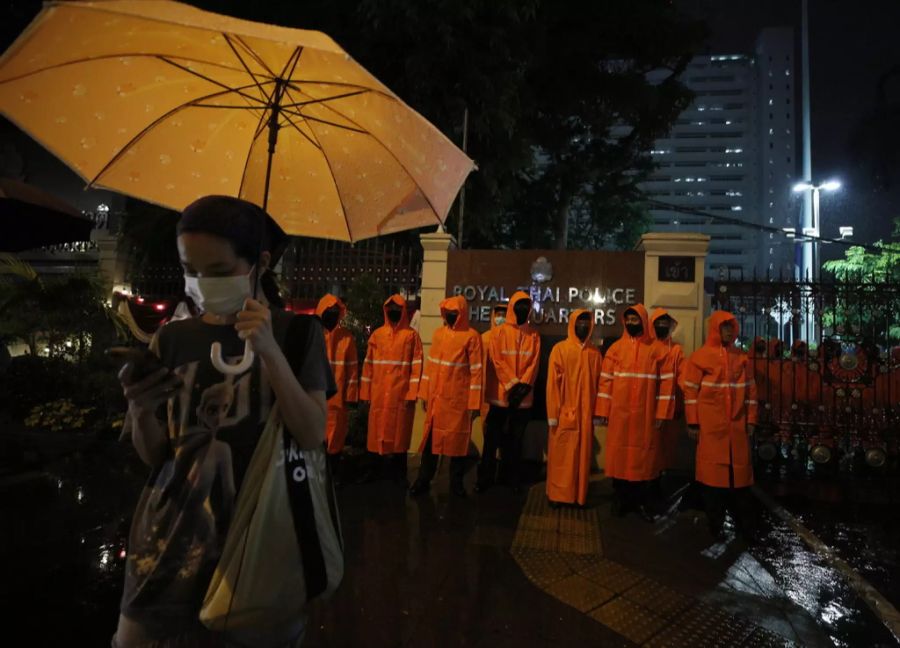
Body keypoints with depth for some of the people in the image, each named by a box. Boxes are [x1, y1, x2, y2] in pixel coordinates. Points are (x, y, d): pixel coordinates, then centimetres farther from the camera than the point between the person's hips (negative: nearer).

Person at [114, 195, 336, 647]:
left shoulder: (296, 332, -6)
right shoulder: (172, 339, 2)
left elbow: (312, 436, -15)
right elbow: (155, 456, 4)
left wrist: (270, 352, -25)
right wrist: (139, 410, -17)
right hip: (173, 530, 3)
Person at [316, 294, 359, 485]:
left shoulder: (347, 337, 3)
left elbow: (352, 368, 3)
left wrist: (351, 395, -1)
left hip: (337, 397, 1)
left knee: (335, 436, 8)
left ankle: (334, 474, 21)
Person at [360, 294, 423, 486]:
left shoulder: (411, 336, 1)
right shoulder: (377, 334, 9)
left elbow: (416, 366, -3)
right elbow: (368, 364, 9)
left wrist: (412, 393, -10)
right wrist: (366, 392, 4)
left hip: (401, 394, -2)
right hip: (379, 394, 2)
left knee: (399, 433, 4)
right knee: (377, 432, 7)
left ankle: (399, 472, 15)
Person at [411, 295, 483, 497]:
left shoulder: (471, 336, -7)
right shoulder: (438, 333, 9)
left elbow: (476, 370, -9)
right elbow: (430, 364, 12)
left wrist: (474, 403, -12)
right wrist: (424, 393, 9)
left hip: (458, 399, -4)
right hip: (435, 397, 4)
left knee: (458, 440, 6)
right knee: (430, 438, 9)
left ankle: (456, 482, 19)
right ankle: (424, 480, 20)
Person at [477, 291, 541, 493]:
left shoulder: (534, 335, 7)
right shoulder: (499, 332, 1)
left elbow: (534, 363, 1)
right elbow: (497, 361, -6)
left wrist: (523, 385, -12)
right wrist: (511, 385, -13)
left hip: (523, 395, 2)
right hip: (500, 393, -2)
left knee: (516, 439, 10)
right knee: (493, 438, 2)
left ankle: (513, 478, 20)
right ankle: (486, 478, 11)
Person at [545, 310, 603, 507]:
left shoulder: (595, 353, 8)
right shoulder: (560, 349, -2)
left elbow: (599, 383, 9)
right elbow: (553, 382, -5)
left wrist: (598, 411, 5)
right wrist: (552, 413, -9)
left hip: (586, 414, 3)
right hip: (564, 413, -3)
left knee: (583, 456, 9)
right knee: (560, 456, 3)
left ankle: (580, 495, 20)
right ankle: (557, 494, 14)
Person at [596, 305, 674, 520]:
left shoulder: (656, 349, 1)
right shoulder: (616, 348, 4)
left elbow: (666, 381, -1)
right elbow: (606, 380, 2)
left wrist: (661, 413, -6)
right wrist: (603, 411, -3)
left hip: (645, 414, -1)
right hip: (619, 413, 1)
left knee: (644, 455, 5)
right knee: (619, 454, 5)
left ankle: (642, 501, 18)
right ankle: (619, 499, 18)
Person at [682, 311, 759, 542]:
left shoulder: (742, 358, 9)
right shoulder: (700, 357, -2)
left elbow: (750, 391, 12)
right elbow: (691, 391, -4)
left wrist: (751, 420, 7)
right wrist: (693, 423, -7)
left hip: (737, 425, 3)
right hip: (710, 426, -3)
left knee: (740, 471, 6)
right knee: (713, 471, 2)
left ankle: (746, 524, 17)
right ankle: (716, 524, 12)